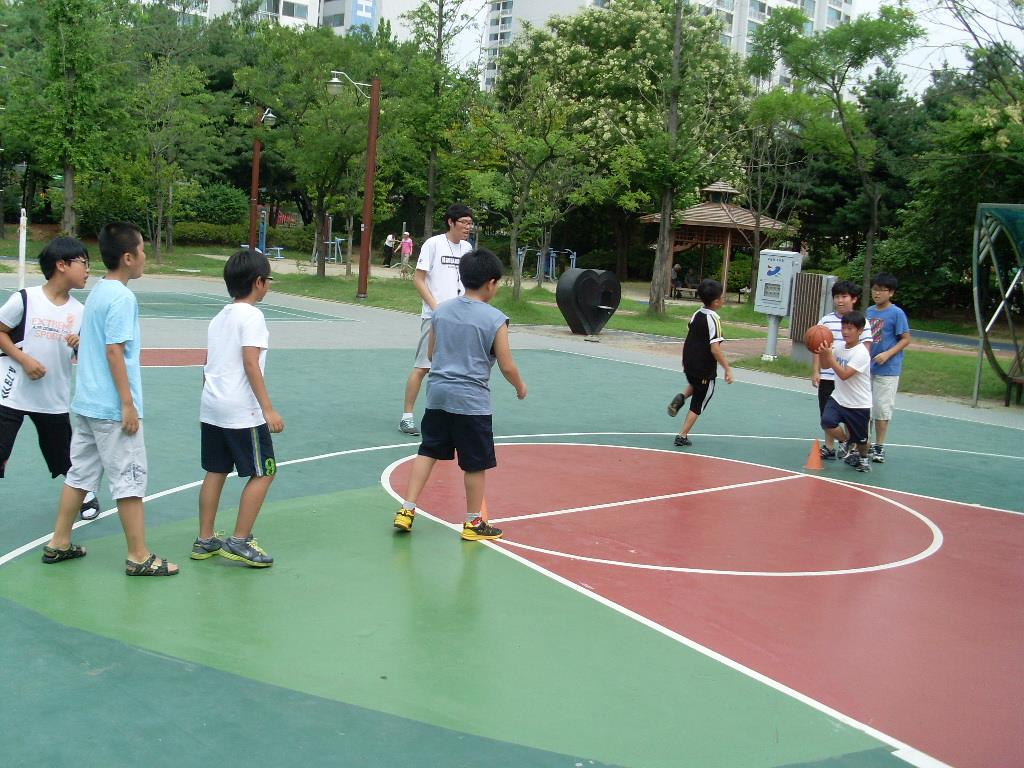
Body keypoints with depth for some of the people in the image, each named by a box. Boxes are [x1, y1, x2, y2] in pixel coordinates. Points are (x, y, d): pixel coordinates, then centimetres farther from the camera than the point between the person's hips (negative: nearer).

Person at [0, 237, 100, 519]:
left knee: (66, 458, 16)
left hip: (54, 400, 4)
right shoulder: (25, 299, -10)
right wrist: (24, 359, -14)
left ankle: (85, 493, 41)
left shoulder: (79, 311, 2)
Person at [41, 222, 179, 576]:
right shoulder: (122, 297, -16)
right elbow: (114, 351, -20)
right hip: (112, 408, -9)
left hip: (85, 403, 9)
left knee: (79, 474, 16)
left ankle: (59, 544, 24)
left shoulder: (97, 292, 11)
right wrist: (128, 404, -18)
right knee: (130, 480, -1)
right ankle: (138, 557, 5)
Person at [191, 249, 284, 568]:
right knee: (263, 472, 2)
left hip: (211, 408, 9)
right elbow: (251, 365, -19)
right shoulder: (251, 316, -11)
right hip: (242, 412, -9)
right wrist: (268, 409, -19)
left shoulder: (219, 317, 14)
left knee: (216, 472, 14)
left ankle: (205, 541, 19)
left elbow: (207, 365, 17)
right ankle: (239, 542, 2)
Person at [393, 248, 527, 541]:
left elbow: (431, 354, 13)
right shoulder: (495, 319, -11)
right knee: (476, 463, 8)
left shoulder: (440, 310, 4)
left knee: (428, 451, 16)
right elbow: (506, 366, -8)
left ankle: (407, 510, 15)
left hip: (438, 393, 5)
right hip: (472, 400, -5)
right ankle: (474, 523, 19)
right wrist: (520, 387, 11)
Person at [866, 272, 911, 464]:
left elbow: (906, 339, -9)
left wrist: (888, 354, -20)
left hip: (887, 369, -6)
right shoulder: (869, 311, 8)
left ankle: (879, 446, 12)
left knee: (882, 408, 1)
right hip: (866, 367, 6)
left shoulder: (896, 313, -10)